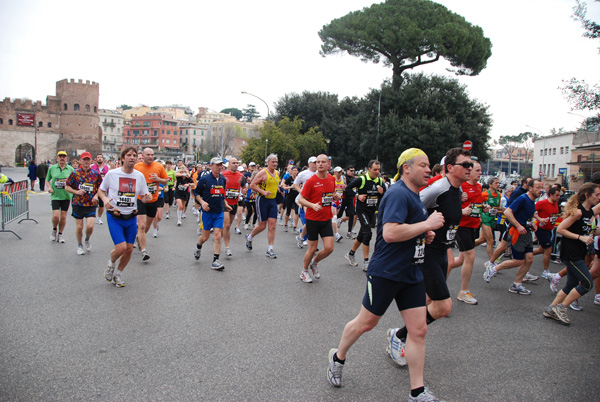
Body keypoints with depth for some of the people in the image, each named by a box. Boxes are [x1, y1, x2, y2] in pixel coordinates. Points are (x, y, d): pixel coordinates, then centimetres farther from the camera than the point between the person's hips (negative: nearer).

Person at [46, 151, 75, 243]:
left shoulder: (70, 169, 3)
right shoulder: (51, 168, 4)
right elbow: (47, 180, 15)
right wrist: (49, 187, -4)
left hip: (66, 196, 1)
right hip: (55, 195, 0)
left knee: (63, 216, 5)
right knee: (55, 215, -10)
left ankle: (60, 234, 21)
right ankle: (54, 229, 20)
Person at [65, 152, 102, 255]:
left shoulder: (96, 174, 2)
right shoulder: (75, 173, 0)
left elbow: (101, 187, 12)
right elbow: (67, 187, 4)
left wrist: (96, 195, -5)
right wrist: (76, 192, -12)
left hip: (91, 204, 0)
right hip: (78, 204, 0)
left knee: (90, 226, -11)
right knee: (79, 227, 6)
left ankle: (87, 240, 21)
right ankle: (79, 245, 28)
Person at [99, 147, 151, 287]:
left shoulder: (140, 176, 2)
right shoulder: (111, 173, -6)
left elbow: (143, 197, 9)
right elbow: (101, 190, 6)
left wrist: (147, 197, -15)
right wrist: (105, 199, -15)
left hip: (131, 217, 4)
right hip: (114, 217, -3)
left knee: (129, 249, 6)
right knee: (121, 247, -14)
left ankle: (118, 274, 31)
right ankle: (111, 263, 21)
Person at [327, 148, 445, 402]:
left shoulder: (414, 196, 13)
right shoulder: (398, 194, -18)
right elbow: (389, 233, -30)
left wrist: (424, 235, 7)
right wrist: (427, 224, -22)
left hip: (411, 272, 9)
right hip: (386, 272, -9)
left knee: (419, 330, 6)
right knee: (366, 322, 8)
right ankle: (338, 358, 34)